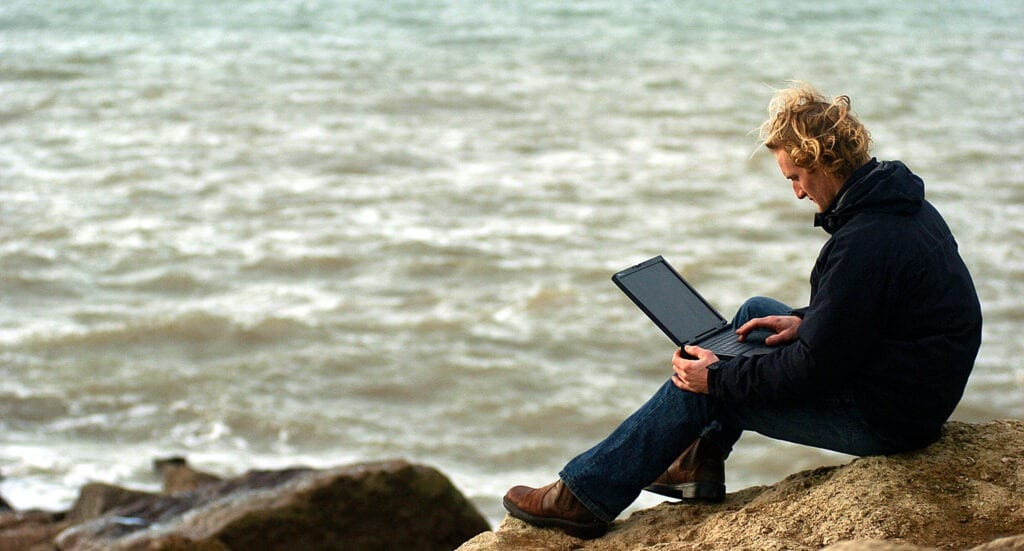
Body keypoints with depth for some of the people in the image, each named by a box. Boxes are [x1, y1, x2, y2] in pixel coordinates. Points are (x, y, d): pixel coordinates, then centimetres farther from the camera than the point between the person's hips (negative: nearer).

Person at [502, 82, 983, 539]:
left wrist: (718, 378, -14)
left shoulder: (866, 242, -27)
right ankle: (699, 465, 23)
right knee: (756, 312, 21)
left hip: (884, 416, -10)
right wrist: (806, 320, 6)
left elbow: (815, 368, -25)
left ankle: (584, 497, 5)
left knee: (697, 384, -5)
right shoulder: (905, 205, 5)